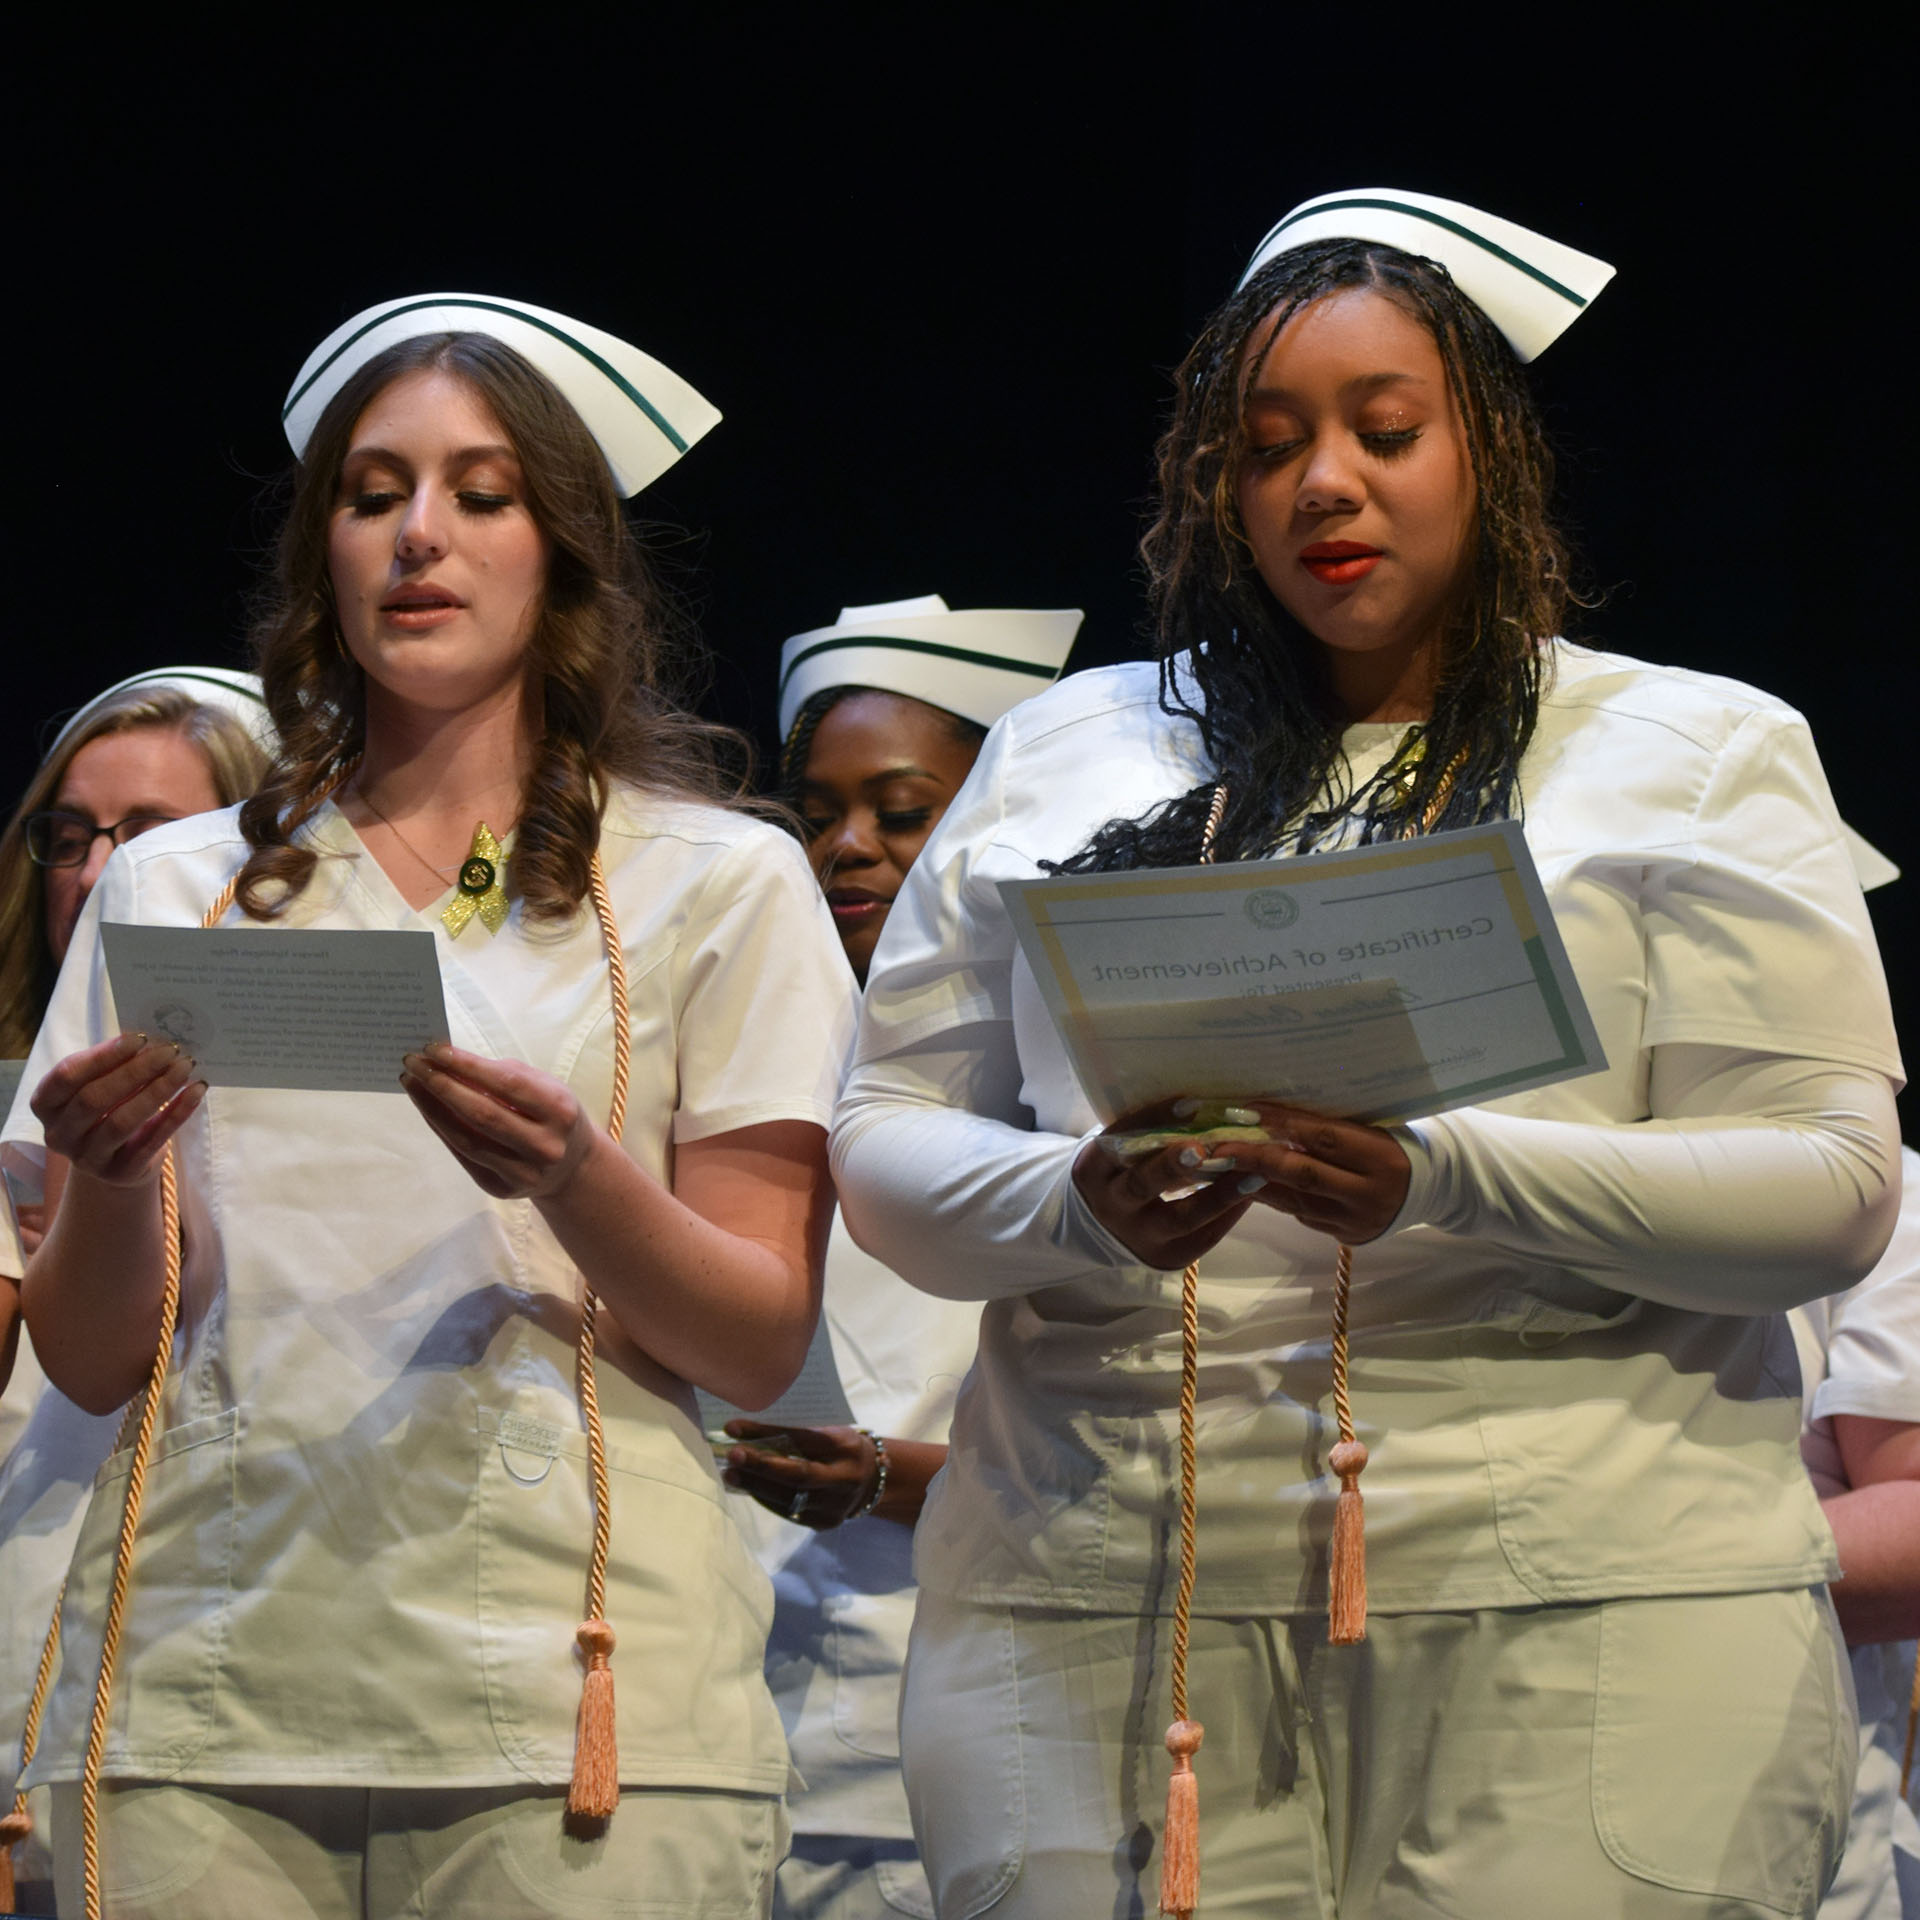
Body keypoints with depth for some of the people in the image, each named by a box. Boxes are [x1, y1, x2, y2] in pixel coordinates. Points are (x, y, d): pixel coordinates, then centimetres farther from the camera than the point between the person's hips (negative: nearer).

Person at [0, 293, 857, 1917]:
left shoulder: (721, 885, 10)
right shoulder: (174, 889, 16)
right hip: (201, 1685, 2)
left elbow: (761, 1345, 2)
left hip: (564, 1679, -2)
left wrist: (575, 1177, -17)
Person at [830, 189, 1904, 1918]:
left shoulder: (1698, 753, 9)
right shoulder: (1064, 756, 19)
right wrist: (1079, 1207, -8)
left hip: (1579, 1624, -2)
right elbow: (886, 1140, 15)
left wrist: (1443, 1179, -16)